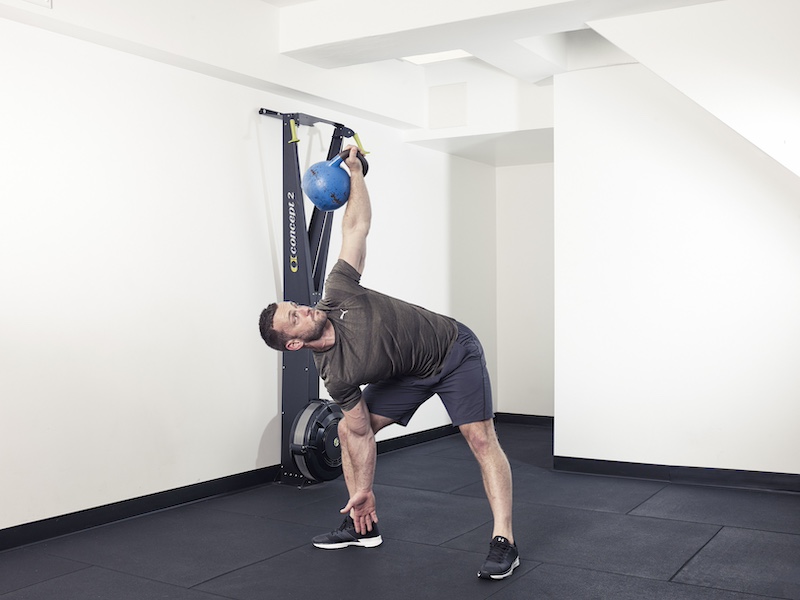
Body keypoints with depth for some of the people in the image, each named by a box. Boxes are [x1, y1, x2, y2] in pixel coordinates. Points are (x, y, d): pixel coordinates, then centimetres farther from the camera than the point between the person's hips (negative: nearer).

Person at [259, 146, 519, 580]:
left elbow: (356, 226, -14)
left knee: (481, 438, -16)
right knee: (347, 429, 2)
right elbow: (362, 433, -9)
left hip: (453, 350, -3)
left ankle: (503, 542, -13)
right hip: (410, 375, 4)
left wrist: (355, 172, -16)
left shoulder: (338, 294, -23)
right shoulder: (336, 374, -17)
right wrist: (363, 491, -7)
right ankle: (363, 526, 14)